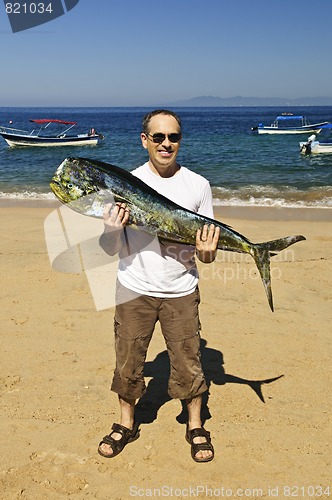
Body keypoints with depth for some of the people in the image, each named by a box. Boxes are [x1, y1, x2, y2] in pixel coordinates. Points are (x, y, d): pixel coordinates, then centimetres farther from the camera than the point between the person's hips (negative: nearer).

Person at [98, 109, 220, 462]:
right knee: (128, 361, 11)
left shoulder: (197, 185, 0)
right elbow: (109, 248, -2)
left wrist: (207, 252, -20)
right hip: (134, 290, 0)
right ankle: (126, 424, 34)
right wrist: (113, 230, -24)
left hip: (181, 291, 0)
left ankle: (195, 427, 30)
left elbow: (207, 252, 3)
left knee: (188, 361, 6)